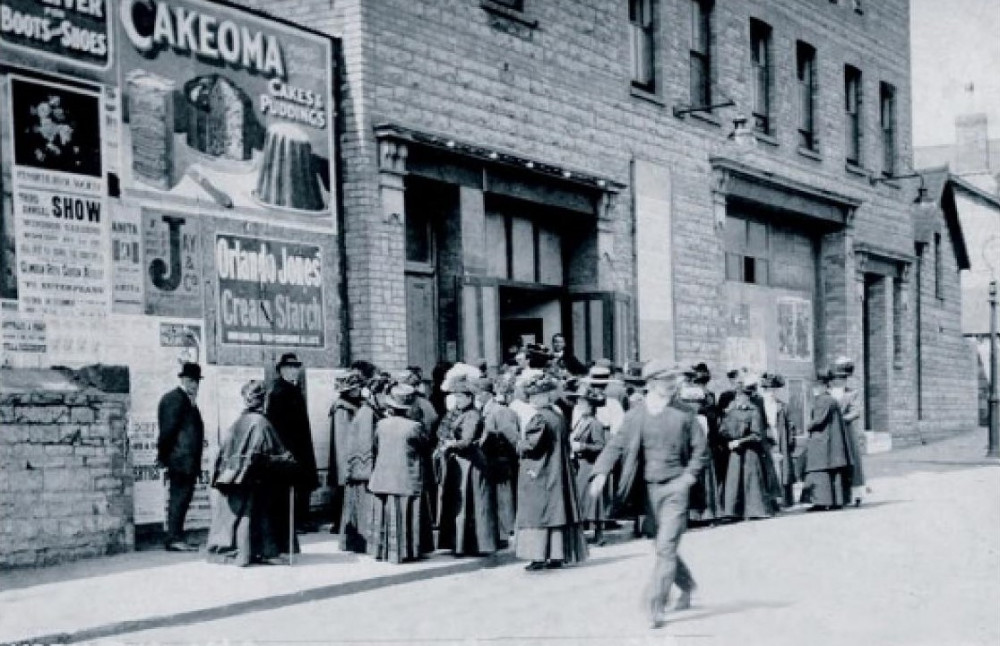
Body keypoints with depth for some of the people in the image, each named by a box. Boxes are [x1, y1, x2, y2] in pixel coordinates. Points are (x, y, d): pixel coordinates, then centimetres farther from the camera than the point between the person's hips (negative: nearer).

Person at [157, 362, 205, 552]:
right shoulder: (175, 399, -10)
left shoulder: (188, 400, 20)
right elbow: (168, 429, -13)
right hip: (181, 459, -9)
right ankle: (173, 538, -7)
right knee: (179, 498, -9)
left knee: (180, 499, 10)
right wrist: (164, 456, -14)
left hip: (188, 461, 9)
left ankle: (175, 538, 14)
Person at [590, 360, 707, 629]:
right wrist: (601, 472, -10)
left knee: (666, 548, -11)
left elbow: (700, 448, 4)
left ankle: (655, 606, -9)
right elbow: (617, 445, 4)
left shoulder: (683, 413, -2)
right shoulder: (635, 415, 2)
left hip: (675, 488, -3)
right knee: (665, 548, 15)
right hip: (650, 488, 3)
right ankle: (686, 586, 39)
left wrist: (689, 476, -8)